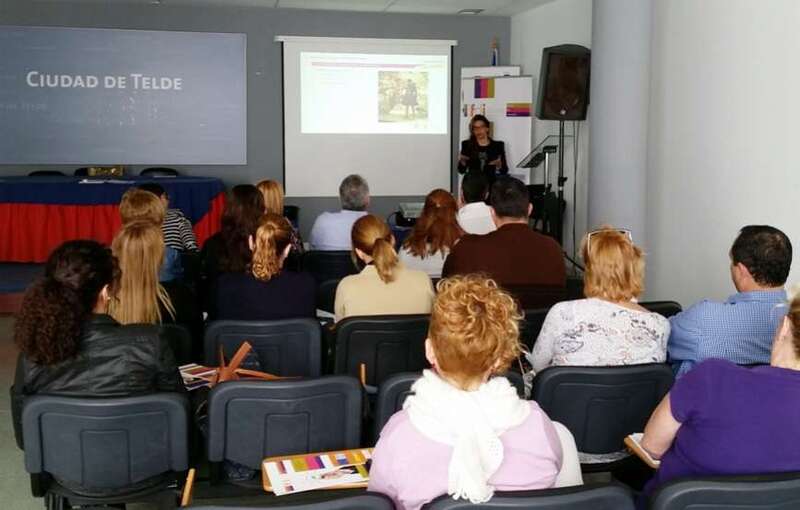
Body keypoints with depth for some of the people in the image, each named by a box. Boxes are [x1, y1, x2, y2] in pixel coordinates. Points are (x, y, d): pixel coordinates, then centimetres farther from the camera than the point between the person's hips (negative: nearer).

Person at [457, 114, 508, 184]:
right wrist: (462, 162, -11)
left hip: (490, 183, 0)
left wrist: (499, 165, -13)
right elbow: (461, 170, 8)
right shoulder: (467, 145, 10)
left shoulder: (498, 145, 9)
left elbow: (504, 171, 7)